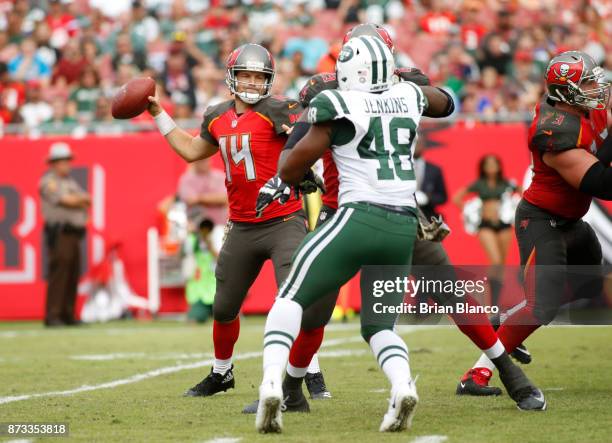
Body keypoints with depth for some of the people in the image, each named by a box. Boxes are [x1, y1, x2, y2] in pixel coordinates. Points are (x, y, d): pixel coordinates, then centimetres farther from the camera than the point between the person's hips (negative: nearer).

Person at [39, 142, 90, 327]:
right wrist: (81, 199, 2)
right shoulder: (48, 181, -3)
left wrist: (74, 200, -7)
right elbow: (65, 200, -14)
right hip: (59, 233, -8)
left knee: (73, 274, 7)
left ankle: (67, 315, 11)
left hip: (74, 234, 8)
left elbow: (87, 201, 13)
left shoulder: (71, 182, 22)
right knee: (58, 272, -12)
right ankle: (52, 316, -13)